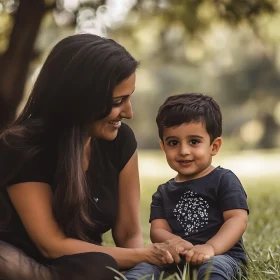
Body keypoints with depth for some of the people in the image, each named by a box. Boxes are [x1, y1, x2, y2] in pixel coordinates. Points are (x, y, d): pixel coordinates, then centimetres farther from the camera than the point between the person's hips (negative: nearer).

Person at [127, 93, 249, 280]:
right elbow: (158, 229, 6)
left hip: (223, 256, -4)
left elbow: (238, 219, -10)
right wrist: (174, 242, -20)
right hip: (177, 261, 4)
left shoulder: (224, 180, 3)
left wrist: (210, 247, -28)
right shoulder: (163, 193, 18)